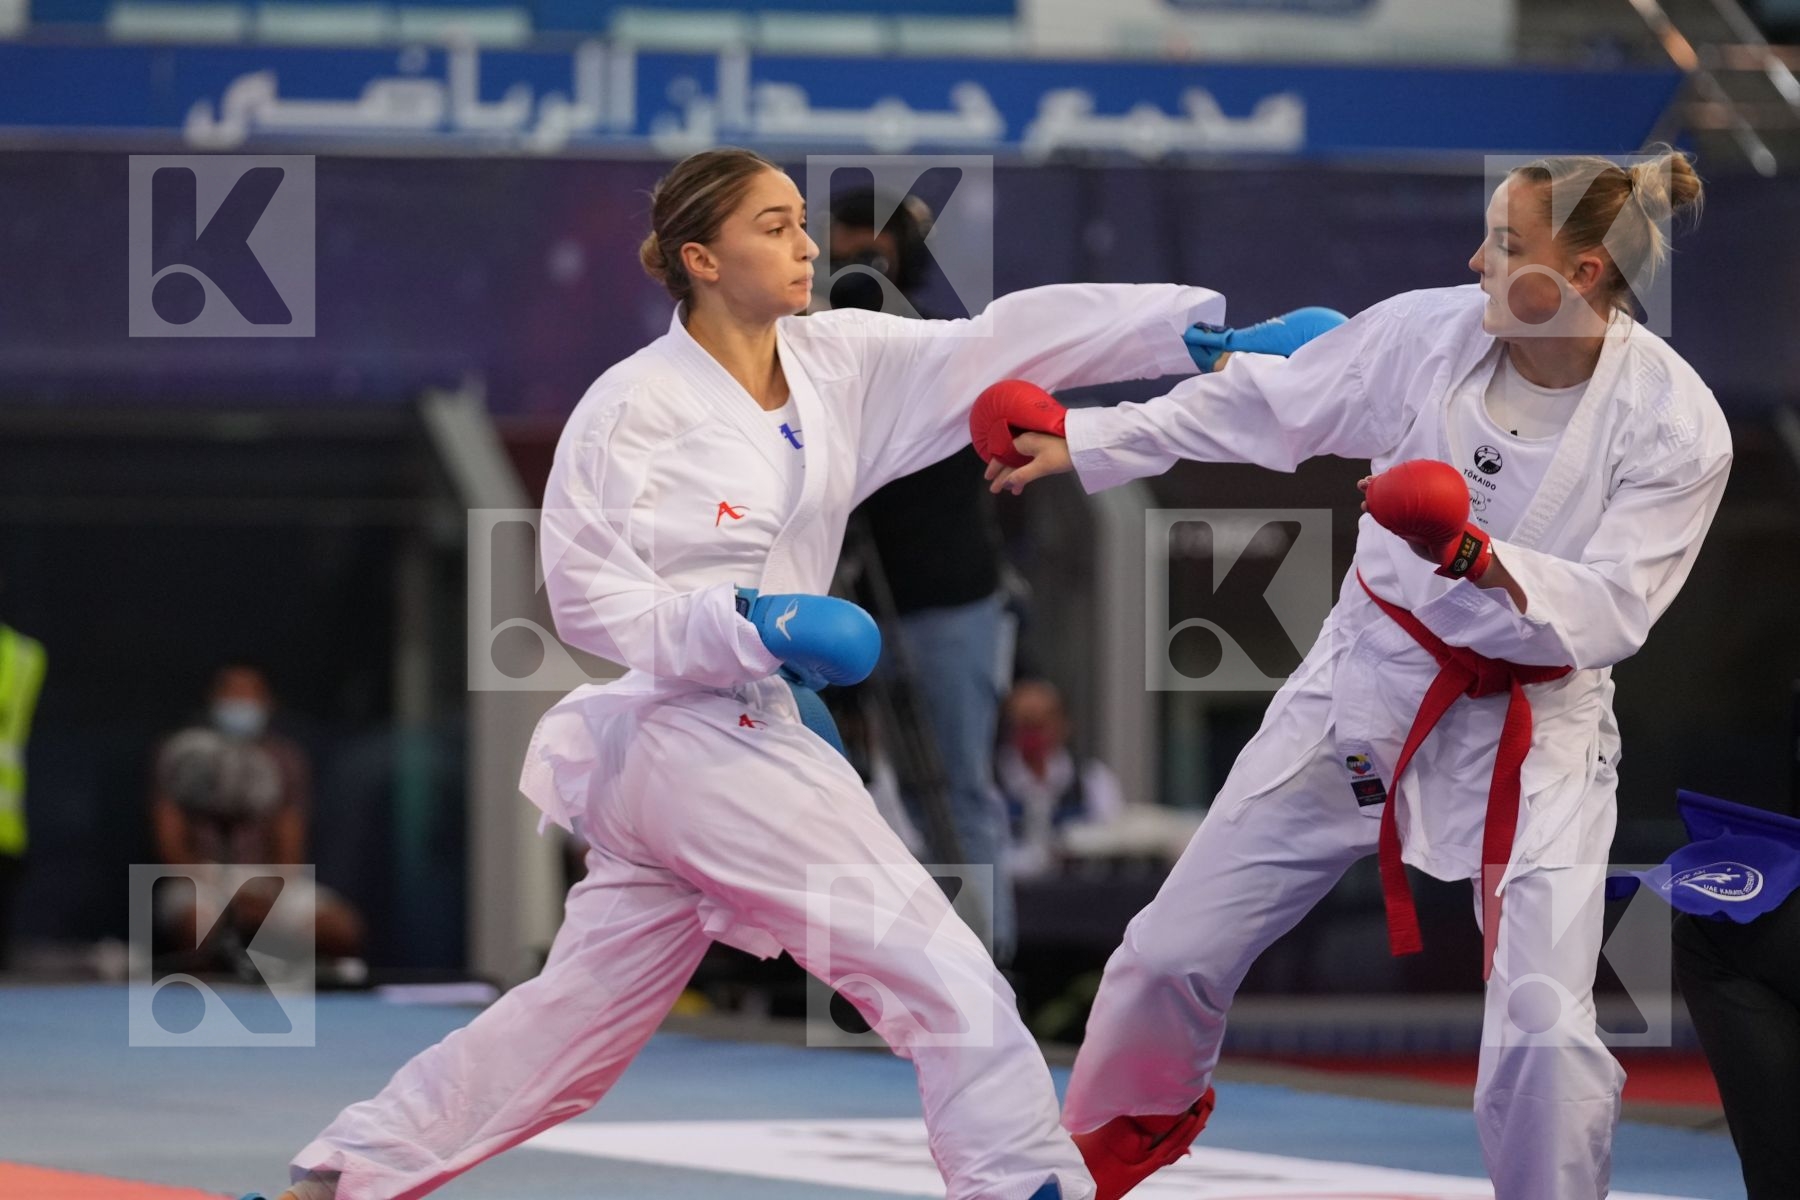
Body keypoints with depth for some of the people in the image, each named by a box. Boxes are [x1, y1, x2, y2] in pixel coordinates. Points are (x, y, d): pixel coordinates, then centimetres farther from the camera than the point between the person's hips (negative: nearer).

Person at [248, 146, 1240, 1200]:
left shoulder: (839, 363, 6)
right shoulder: (636, 404, -11)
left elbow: (1009, 342, -2)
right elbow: (589, 596, -11)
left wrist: (1209, 320, -10)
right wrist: (757, 625, -22)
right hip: (704, 743, -8)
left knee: (579, 1018, 16)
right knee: (949, 983, -10)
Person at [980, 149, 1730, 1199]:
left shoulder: (1675, 427, -19)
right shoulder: (1431, 332, -10)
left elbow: (1609, 612, -21)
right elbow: (1260, 404, 3)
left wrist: (1481, 561, -37)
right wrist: (1083, 443, 3)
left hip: (1534, 733, -3)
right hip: (1368, 681, 4)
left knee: (1547, 1043, -20)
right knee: (1174, 956, 10)